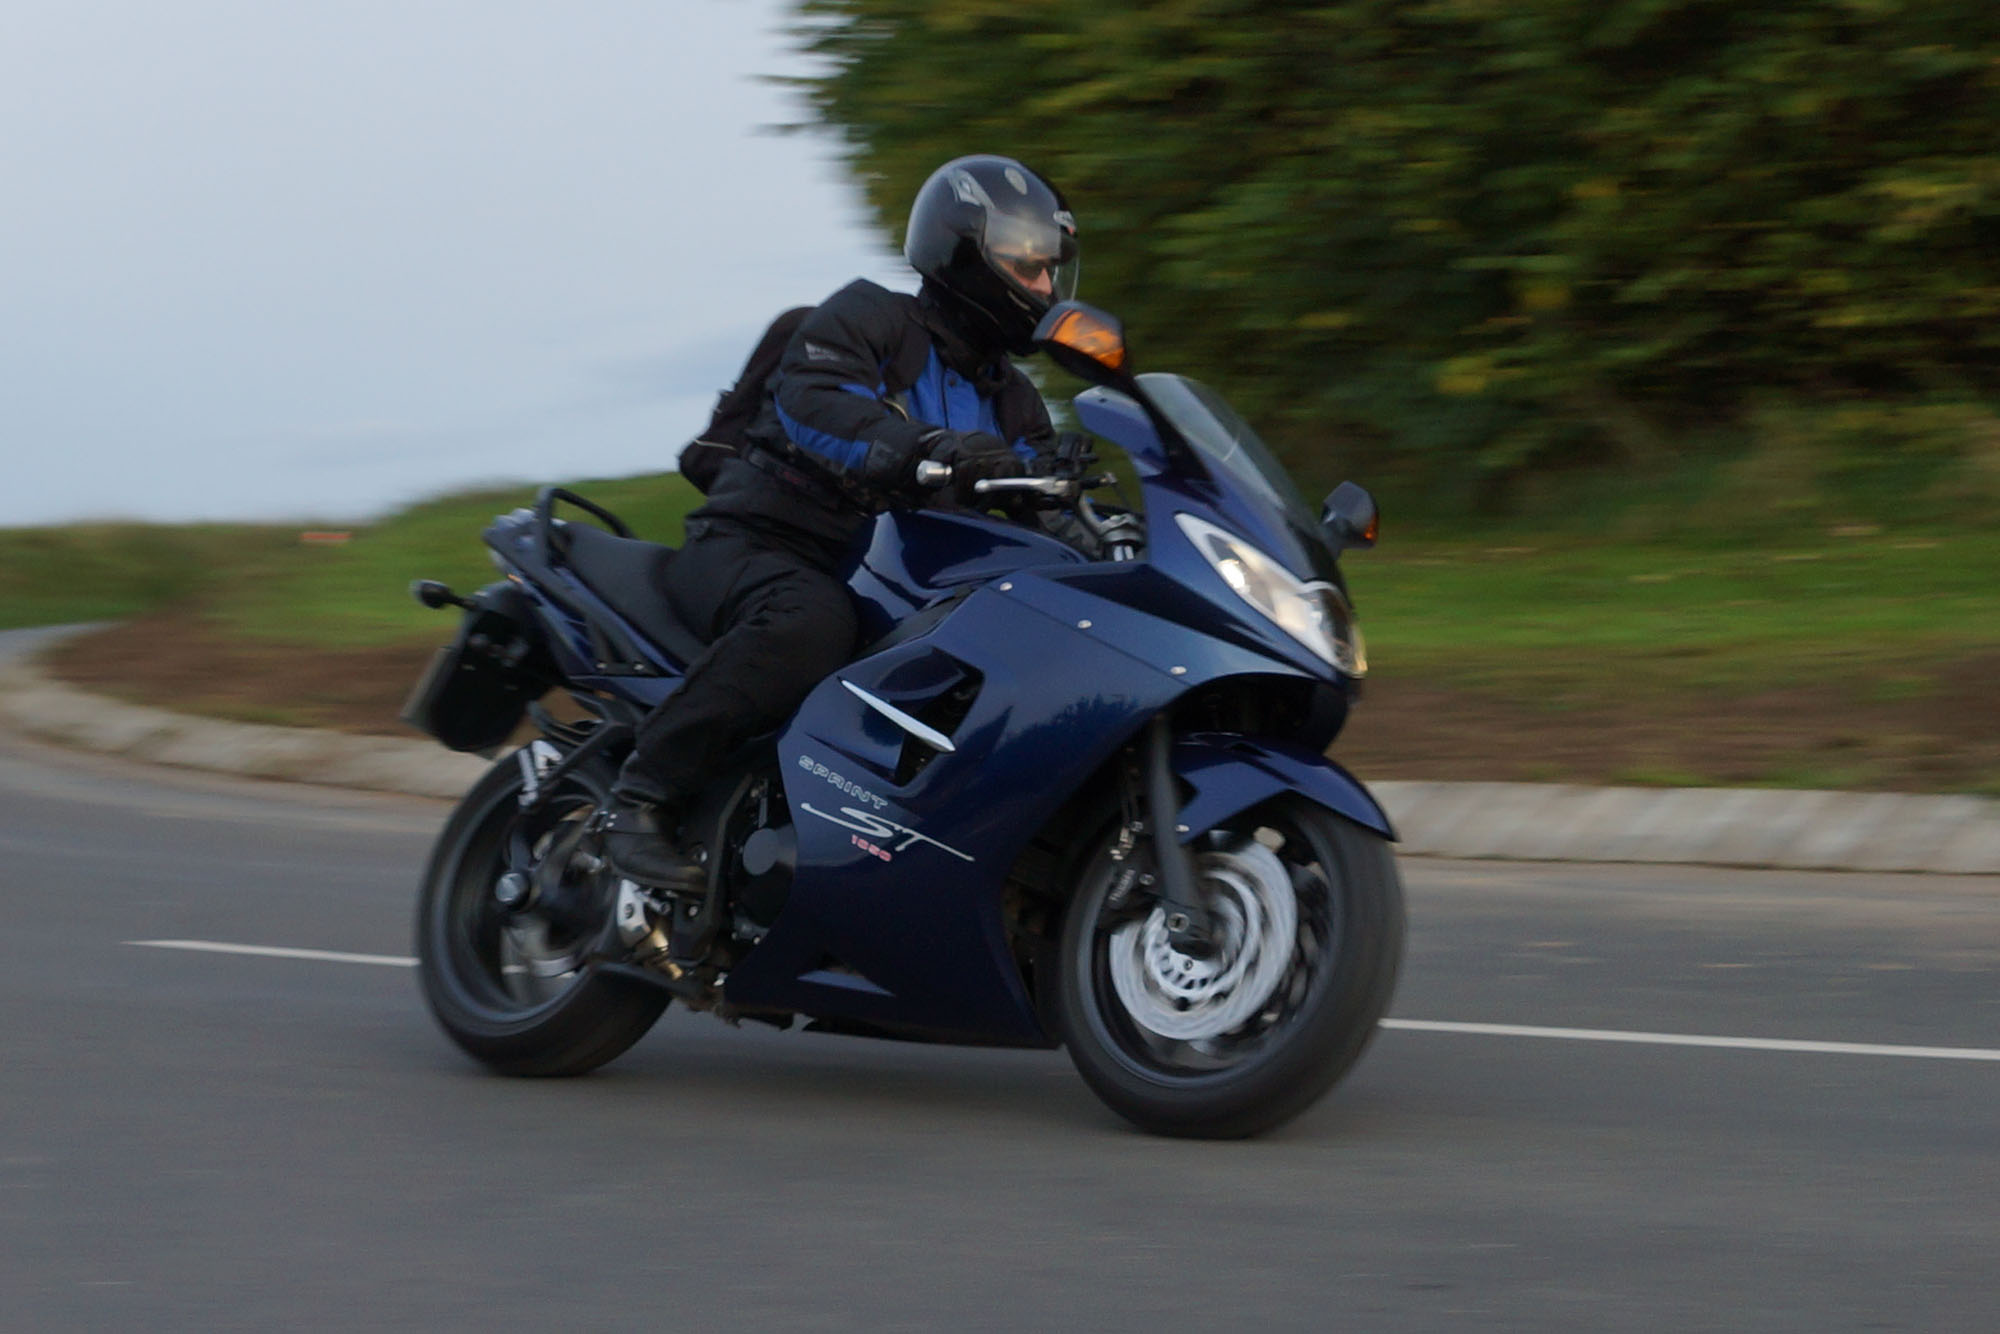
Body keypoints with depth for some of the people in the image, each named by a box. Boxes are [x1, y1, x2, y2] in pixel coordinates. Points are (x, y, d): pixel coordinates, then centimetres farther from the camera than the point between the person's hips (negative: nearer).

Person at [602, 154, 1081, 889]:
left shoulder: (1010, 402, 19)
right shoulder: (867, 319, -2)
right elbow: (812, 401, -23)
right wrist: (927, 447, -40)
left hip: (880, 591, 7)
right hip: (751, 548, -7)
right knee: (810, 622, -41)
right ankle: (644, 793, -30)